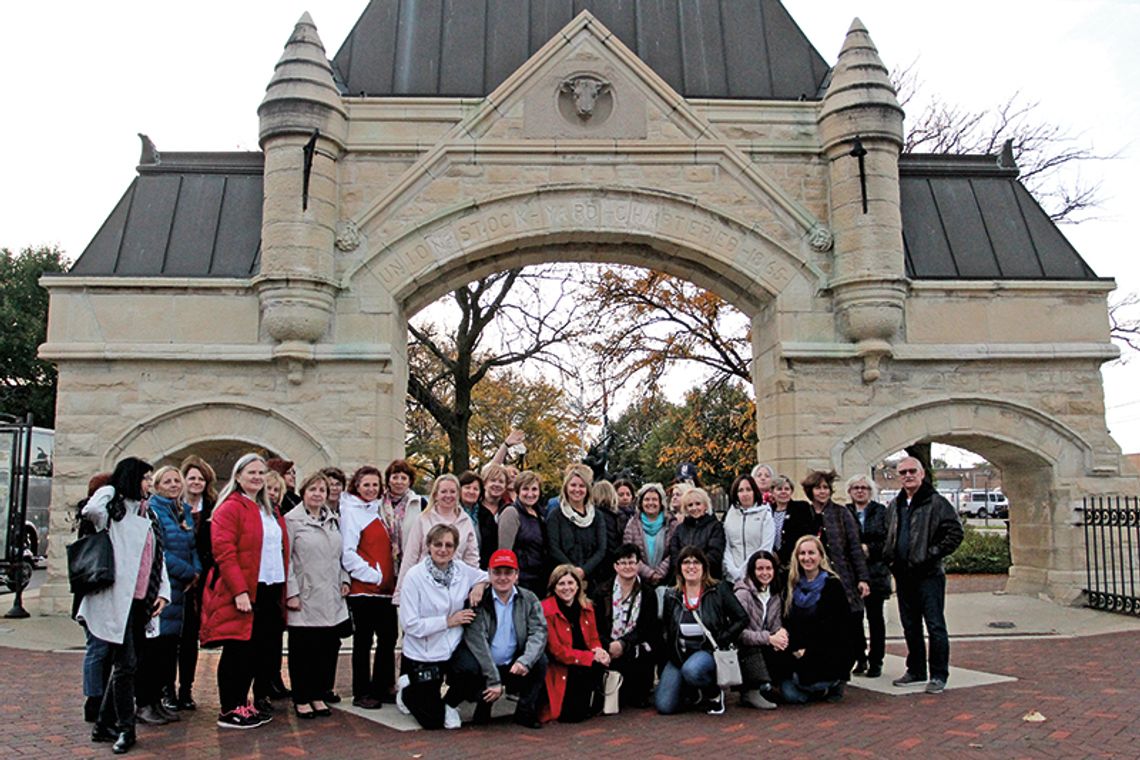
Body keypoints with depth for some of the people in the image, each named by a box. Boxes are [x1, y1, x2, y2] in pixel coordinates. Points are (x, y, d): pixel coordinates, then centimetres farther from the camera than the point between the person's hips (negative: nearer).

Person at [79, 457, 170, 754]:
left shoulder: (148, 515, 19)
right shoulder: (114, 508, -3)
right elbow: (91, 510, -27)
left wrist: (163, 591, 6)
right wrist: (110, 489, -7)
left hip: (141, 601, 7)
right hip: (118, 599, -7)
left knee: (126, 665, 11)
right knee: (125, 664, -6)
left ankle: (104, 725, 23)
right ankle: (125, 729, 5)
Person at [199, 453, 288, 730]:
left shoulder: (271, 510, 18)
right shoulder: (230, 508, -7)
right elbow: (224, 552, -15)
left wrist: (284, 588, 14)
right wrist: (239, 590, -22)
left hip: (271, 591, 8)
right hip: (243, 593, -7)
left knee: (268, 649, 10)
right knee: (239, 651, -1)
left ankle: (260, 702, 23)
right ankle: (230, 711, 8)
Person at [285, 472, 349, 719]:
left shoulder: (333, 519, 13)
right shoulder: (292, 520, -5)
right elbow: (285, 559, -8)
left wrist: (345, 579, 9)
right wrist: (291, 592, -12)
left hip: (331, 598, 5)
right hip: (304, 599, -5)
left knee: (328, 648, 7)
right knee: (303, 650, 2)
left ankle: (318, 696, 21)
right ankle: (301, 699, 16)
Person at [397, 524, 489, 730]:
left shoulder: (462, 570, -3)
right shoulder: (415, 576, -16)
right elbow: (410, 624, -19)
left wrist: (480, 584, -7)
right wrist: (448, 621, -19)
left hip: (454, 651, 4)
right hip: (422, 656, -3)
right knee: (432, 721, 2)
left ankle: (450, 704, 13)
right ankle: (407, 689, 34)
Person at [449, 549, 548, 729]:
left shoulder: (529, 599, 2)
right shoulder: (478, 600, -10)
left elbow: (539, 631, -9)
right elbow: (477, 641, -17)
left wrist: (525, 660, -29)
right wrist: (493, 681, -22)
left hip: (514, 668, 3)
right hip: (482, 666, -3)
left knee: (540, 660, -22)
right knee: (466, 667, -32)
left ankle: (525, 712, -3)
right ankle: (484, 704, 0)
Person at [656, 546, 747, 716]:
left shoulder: (719, 591, -3)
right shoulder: (671, 595, 5)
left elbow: (742, 618, -4)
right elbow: (664, 629, 13)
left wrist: (721, 641, -11)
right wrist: (669, 654, 0)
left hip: (707, 651, -3)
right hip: (678, 655, 3)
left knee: (691, 670, -39)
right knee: (664, 706, -13)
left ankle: (714, 694, -4)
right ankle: (693, 693, 20)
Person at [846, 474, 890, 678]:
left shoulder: (881, 512, 4)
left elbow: (889, 540, -2)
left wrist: (869, 549, -12)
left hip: (875, 572, -1)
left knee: (875, 617, 3)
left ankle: (876, 661, 11)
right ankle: (860, 658, 15)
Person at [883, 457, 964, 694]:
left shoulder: (936, 503, -6)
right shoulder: (894, 506, 14)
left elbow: (955, 533, -11)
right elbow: (888, 536, 25)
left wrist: (933, 555, -14)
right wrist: (889, 557, 10)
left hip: (929, 574, -7)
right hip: (903, 575, 7)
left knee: (935, 625, -2)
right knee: (910, 626, 14)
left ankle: (938, 675, 5)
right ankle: (916, 670, 25)